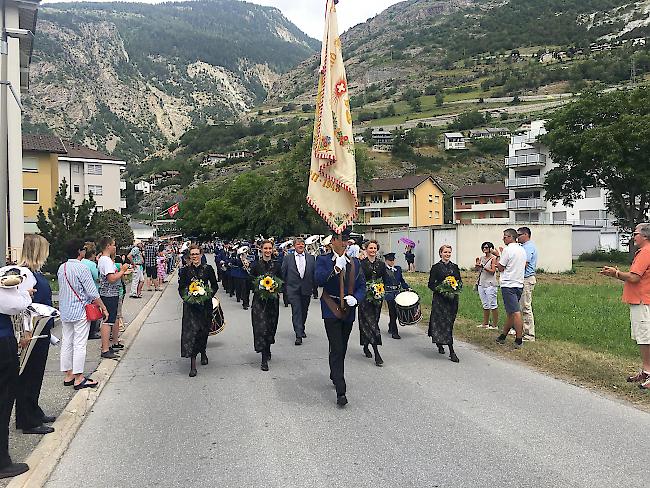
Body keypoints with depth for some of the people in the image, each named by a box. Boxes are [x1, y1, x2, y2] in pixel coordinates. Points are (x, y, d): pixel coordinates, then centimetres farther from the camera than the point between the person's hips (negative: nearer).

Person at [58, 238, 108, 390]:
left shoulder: (61, 268, 6)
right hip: (80, 312, -8)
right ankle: (78, 379, 2)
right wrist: (104, 308, -7)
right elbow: (93, 293, -16)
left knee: (66, 343, 12)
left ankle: (68, 375, 21)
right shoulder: (81, 268, -16)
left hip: (65, 312, 8)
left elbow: (63, 289, 16)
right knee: (79, 344, -3)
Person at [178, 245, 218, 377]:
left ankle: (203, 352, 40)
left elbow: (215, 286, 7)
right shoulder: (185, 270, 3)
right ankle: (193, 364, -11)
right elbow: (181, 288, 6)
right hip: (190, 305, -1)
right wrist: (187, 297, -10)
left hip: (205, 304, 1)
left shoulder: (208, 269, 2)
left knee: (204, 330, 10)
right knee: (191, 330, -10)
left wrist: (208, 294, -7)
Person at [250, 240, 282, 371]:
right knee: (261, 327, -10)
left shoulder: (276, 265, 5)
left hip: (273, 299, 3)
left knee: (271, 326, 11)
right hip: (259, 300, -3)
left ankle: (267, 349, 34)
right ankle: (264, 358, -8)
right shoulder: (256, 265, -1)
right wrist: (259, 288, -13)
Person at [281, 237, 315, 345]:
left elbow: (315, 273, 7)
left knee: (304, 311, 13)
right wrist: (286, 286, 2)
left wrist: (313, 286, 4)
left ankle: (301, 329, 34)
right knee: (296, 311, -9)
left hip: (307, 289, 2)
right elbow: (283, 273, 4)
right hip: (293, 289, -2)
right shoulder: (288, 258, 1)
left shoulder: (311, 258, 5)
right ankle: (298, 335, -10)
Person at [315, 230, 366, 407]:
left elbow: (362, 286, 9)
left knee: (342, 348, 17)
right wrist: (336, 268, -33)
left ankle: (335, 376, 39)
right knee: (336, 349, -10)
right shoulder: (323, 260, -3)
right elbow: (319, 279, -20)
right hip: (331, 310, -5)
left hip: (348, 310, 5)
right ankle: (341, 391, -9)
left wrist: (355, 298, -11)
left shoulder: (355, 263, 9)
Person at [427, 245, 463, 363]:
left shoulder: (455, 267, 11)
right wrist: (441, 290, -18)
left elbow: (460, 281, 15)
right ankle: (451, 351, -9)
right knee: (445, 322, -9)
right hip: (440, 298, -5)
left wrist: (458, 286, -7)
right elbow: (431, 284, -3)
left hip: (453, 298, 5)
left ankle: (440, 344, 30)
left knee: (450, 321, 9)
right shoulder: (436, 267, -2)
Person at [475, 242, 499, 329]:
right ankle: (485, 323, 19)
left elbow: (493, 271, -13)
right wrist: (477, 264, -7)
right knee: (485, 305, 13)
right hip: (481, 283, 7)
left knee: (492, 305, -5)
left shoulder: (493, 258, -5)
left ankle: (495, 325, 0)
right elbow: (476, 269, 13)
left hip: (490, 284, -7)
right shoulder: (481, 258, 12)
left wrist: (484, 267, -24)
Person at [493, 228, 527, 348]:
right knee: (511, 312, 14)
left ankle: (519, 340, -10)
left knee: (515, 312, -10)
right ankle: (503, 336, 23)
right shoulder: (522, 250, 12)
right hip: (519, 284, 8)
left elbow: (500, 268, -8)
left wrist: (498, 256, 9)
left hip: (508, 285, -8)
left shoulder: (508, 250, -11)